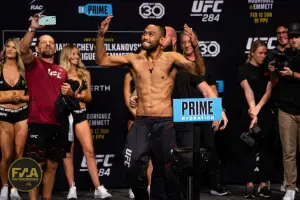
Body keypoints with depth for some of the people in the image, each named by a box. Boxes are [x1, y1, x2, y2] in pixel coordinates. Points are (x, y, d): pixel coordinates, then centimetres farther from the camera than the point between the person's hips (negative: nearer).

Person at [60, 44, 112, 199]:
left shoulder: (85, 73, 11)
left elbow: (89, 97, 14)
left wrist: (82, 95, -7)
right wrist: (75, 94, -15)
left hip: (81, 114, 3)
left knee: (89, 151, -4)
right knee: (68, 152, 2)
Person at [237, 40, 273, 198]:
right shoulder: (244, 69, -1)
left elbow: (268, 91, -1)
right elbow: (248, 91, -14)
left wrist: (258, 108, -16)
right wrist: (253, 111, -26)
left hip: (266, 113, 3)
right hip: (249, 114, -3)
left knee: (265, 149, 3)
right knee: (250, 148, -2)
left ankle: (264, 184, 6)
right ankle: (250, 185, 0)